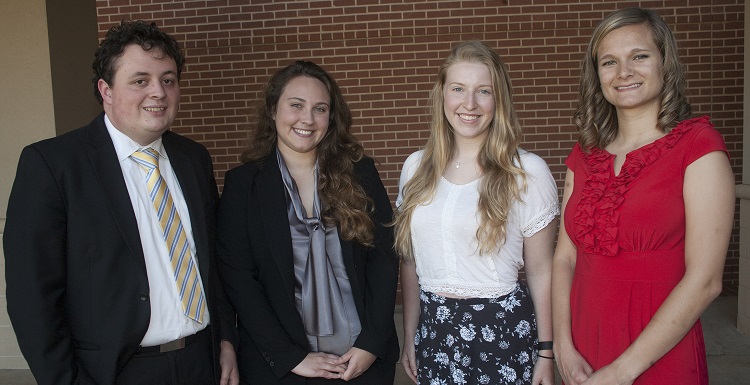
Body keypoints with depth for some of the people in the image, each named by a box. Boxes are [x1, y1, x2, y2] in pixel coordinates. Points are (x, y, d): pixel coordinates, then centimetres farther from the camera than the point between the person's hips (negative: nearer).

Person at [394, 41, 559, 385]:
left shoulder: (528, 172, -9)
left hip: (502, 330, -3)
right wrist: (410, 336, 10)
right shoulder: (416, 167, 1)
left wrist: (546, 354, -3)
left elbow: (541, 271, -5)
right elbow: (410, 259, 7)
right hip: (434, 328, 3)